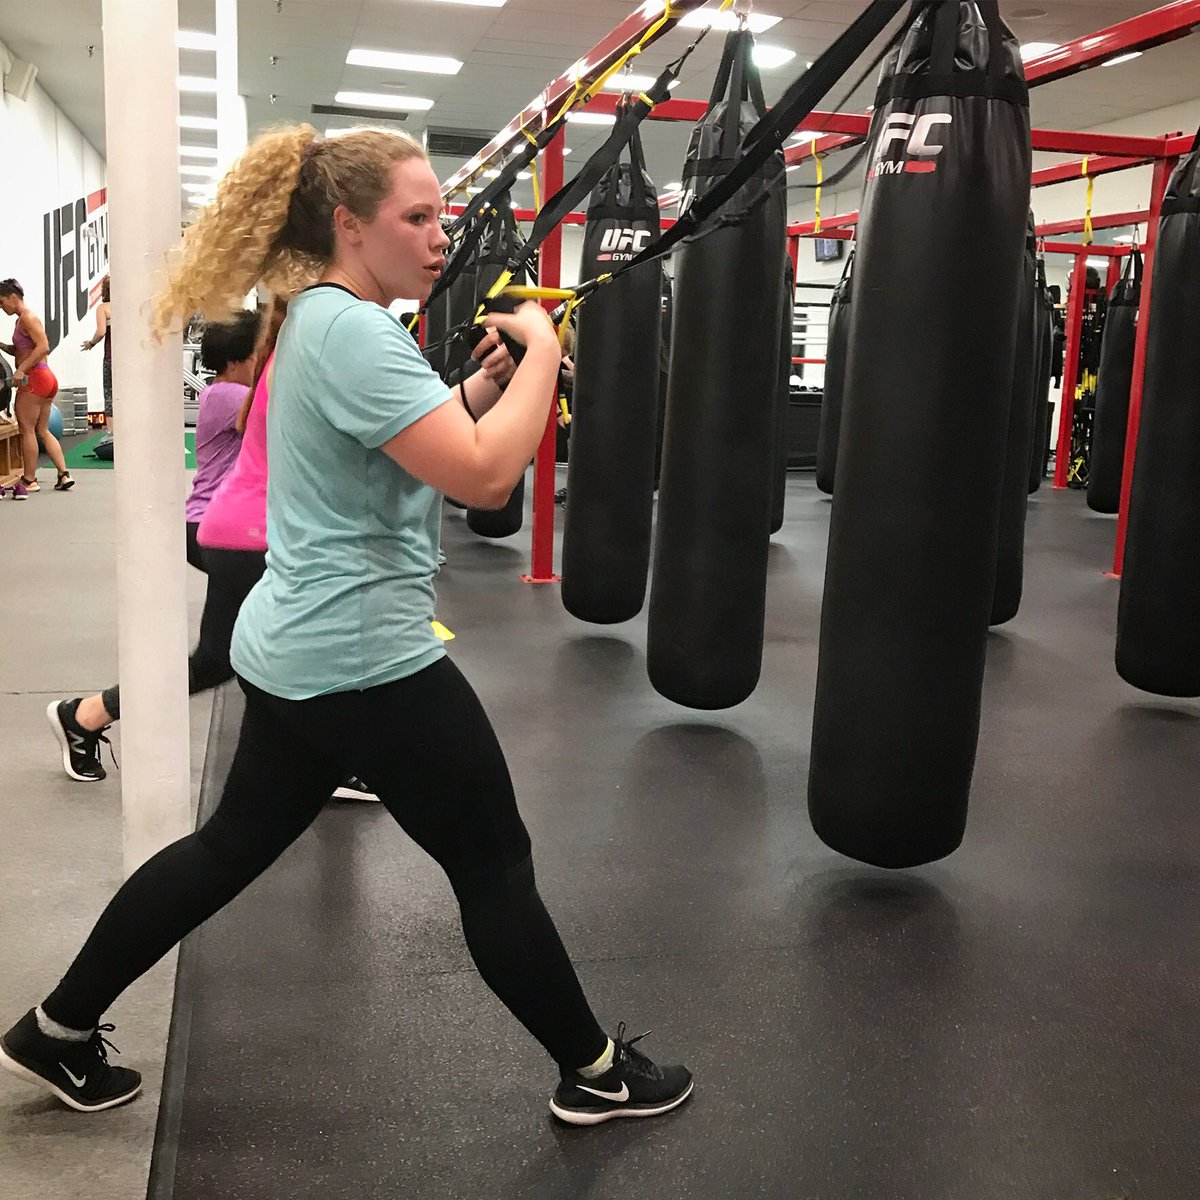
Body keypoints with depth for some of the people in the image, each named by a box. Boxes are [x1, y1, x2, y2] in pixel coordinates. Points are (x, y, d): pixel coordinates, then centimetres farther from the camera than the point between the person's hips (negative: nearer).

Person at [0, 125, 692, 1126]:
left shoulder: (322, 319, 13)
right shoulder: (354, 331, -20)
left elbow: (413, 441, 22)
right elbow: (484, 476, -28)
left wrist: (489, 382, 5)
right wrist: (541, 350, -15)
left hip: (298, 650, 10)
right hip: (364, 660, -10)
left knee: (230, 848, 21)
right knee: (496, 866, 4)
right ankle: (594, 1073, 22)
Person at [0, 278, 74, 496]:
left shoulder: (28, 317, -11)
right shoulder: (23, 319, 19)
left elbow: (43, 347, -22)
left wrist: (21, 369, -24)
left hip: (34, 379, -10)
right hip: (46, 378, 10)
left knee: (27, 429, -2)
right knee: (42, 431, 11)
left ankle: (29, 480, 4)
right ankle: (64, 475, 7)